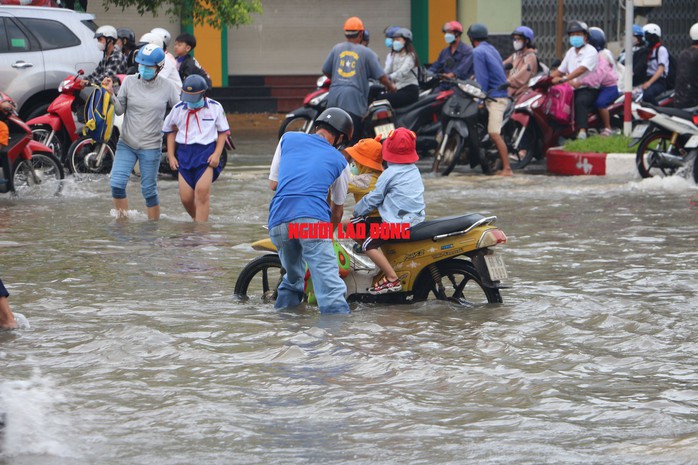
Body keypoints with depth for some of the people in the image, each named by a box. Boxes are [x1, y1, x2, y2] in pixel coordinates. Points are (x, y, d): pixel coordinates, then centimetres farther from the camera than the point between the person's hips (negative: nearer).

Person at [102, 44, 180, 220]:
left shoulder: (167, 87, -3)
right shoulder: (129, 82, -2)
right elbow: (120, 110, 2)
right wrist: (111, 94, -13)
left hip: (151, 147, -1)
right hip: (126, 144, 2)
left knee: (149, 190, 3)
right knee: (117, 184, -10)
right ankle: (122, 220, 5)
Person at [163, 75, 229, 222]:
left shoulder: (214, 107, -1)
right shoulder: (178, 109, 4)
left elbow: (223, 132, 7)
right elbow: (170, 131, 17)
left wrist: (217, 154, -5)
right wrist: (171, 156, 10)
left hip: (206, 152, -3)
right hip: (185, 153, 3)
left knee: (202, 192, -17)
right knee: (186, 198, -2)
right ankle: (197, 219, 26)